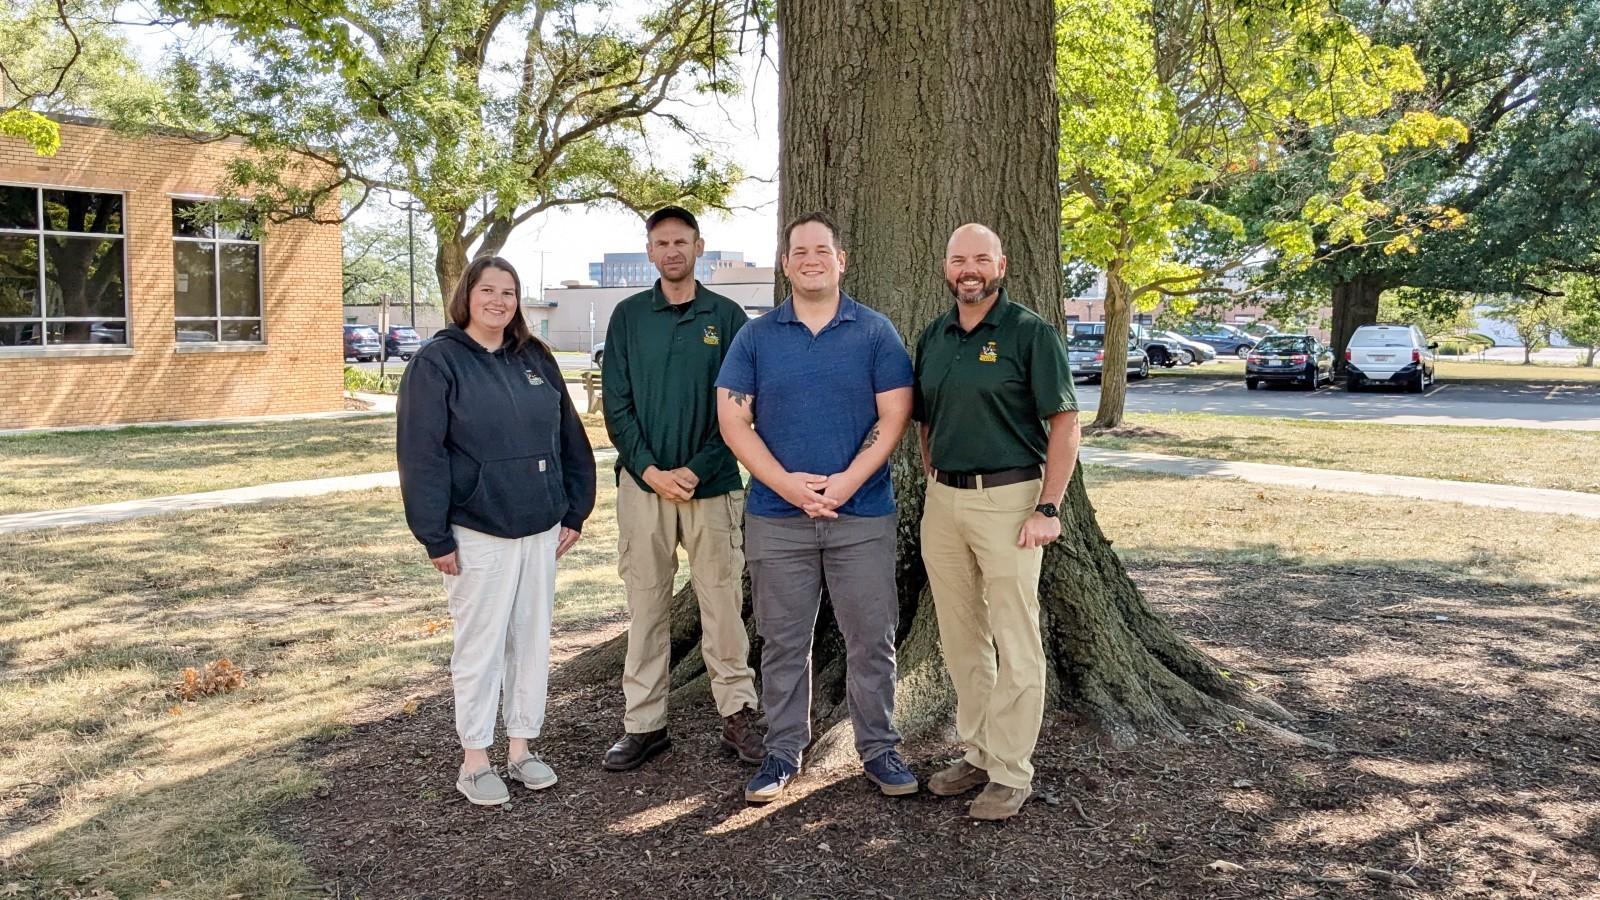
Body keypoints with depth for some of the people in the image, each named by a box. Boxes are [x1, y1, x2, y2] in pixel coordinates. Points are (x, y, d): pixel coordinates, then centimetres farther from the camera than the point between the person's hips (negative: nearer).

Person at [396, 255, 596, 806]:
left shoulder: (535, 359, 9)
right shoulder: (437, 363, -6)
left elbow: (569, 438, 12)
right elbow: (421, 455, -10)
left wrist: (575, 511, 8)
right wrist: (436, 537, -13)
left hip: (541, 529, 5)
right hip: (478, 533, -5)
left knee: (532, 640, 11)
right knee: (481, 646, 3)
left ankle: (520, 747, 25)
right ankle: (474, 761, 17)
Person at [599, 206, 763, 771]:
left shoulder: (727, 316, 4)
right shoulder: (628, 316, 7)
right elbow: (616, 405, 3)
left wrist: (697, 470, -11)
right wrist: (651, 471, -10)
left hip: (713, 484, -1)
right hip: (643, 482, 1)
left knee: (722, 603, 4)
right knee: (646, 606, 7)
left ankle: (737, 714, 16)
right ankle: (644, 723, 16)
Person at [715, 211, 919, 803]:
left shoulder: (875, 333, 3)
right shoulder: (755, 337, 5)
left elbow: (894, 415, -3)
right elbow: (732, 418, 0)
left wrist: (847, 482, -15)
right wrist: (786, 483, -13)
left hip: (862, 514, 0)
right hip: (776, 516, 1)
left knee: (871, 639, 6)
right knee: (783, 642, 9)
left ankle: (879, 749, 22)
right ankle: (782, 752, 23)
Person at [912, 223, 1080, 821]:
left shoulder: (1031, 333, -6)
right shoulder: (932, 338, 11)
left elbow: (1064, 424, -9)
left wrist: (1048, 508, -15)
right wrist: (936, 486, 11)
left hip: (1007, 498, -6)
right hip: (942, 501, 6)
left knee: (1015, 642, 1)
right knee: (960, 638, 13)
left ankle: (1010, 773, 11)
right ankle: (977, 753, 27)